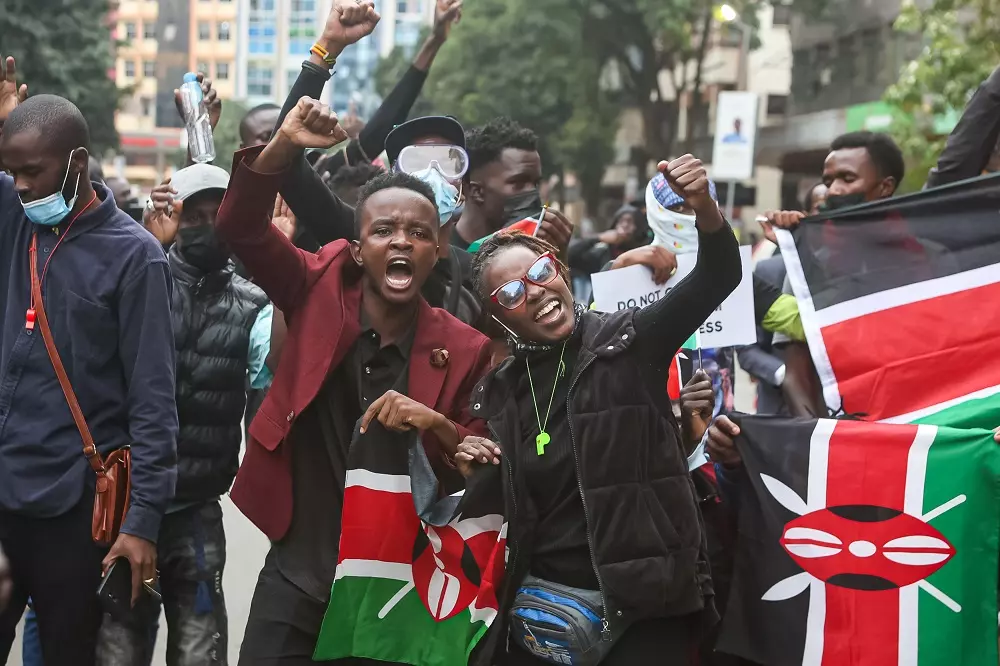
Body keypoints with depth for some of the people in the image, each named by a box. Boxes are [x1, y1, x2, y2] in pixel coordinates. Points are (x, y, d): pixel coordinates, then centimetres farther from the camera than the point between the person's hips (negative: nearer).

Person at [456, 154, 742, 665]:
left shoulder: (628, 341, -3)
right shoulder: (499, 391, 8)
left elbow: (718, 278, -18)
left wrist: (704, 206, -36)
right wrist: (476, 476, -3)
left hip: (646, 606, -4)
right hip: (541, 606, 4)